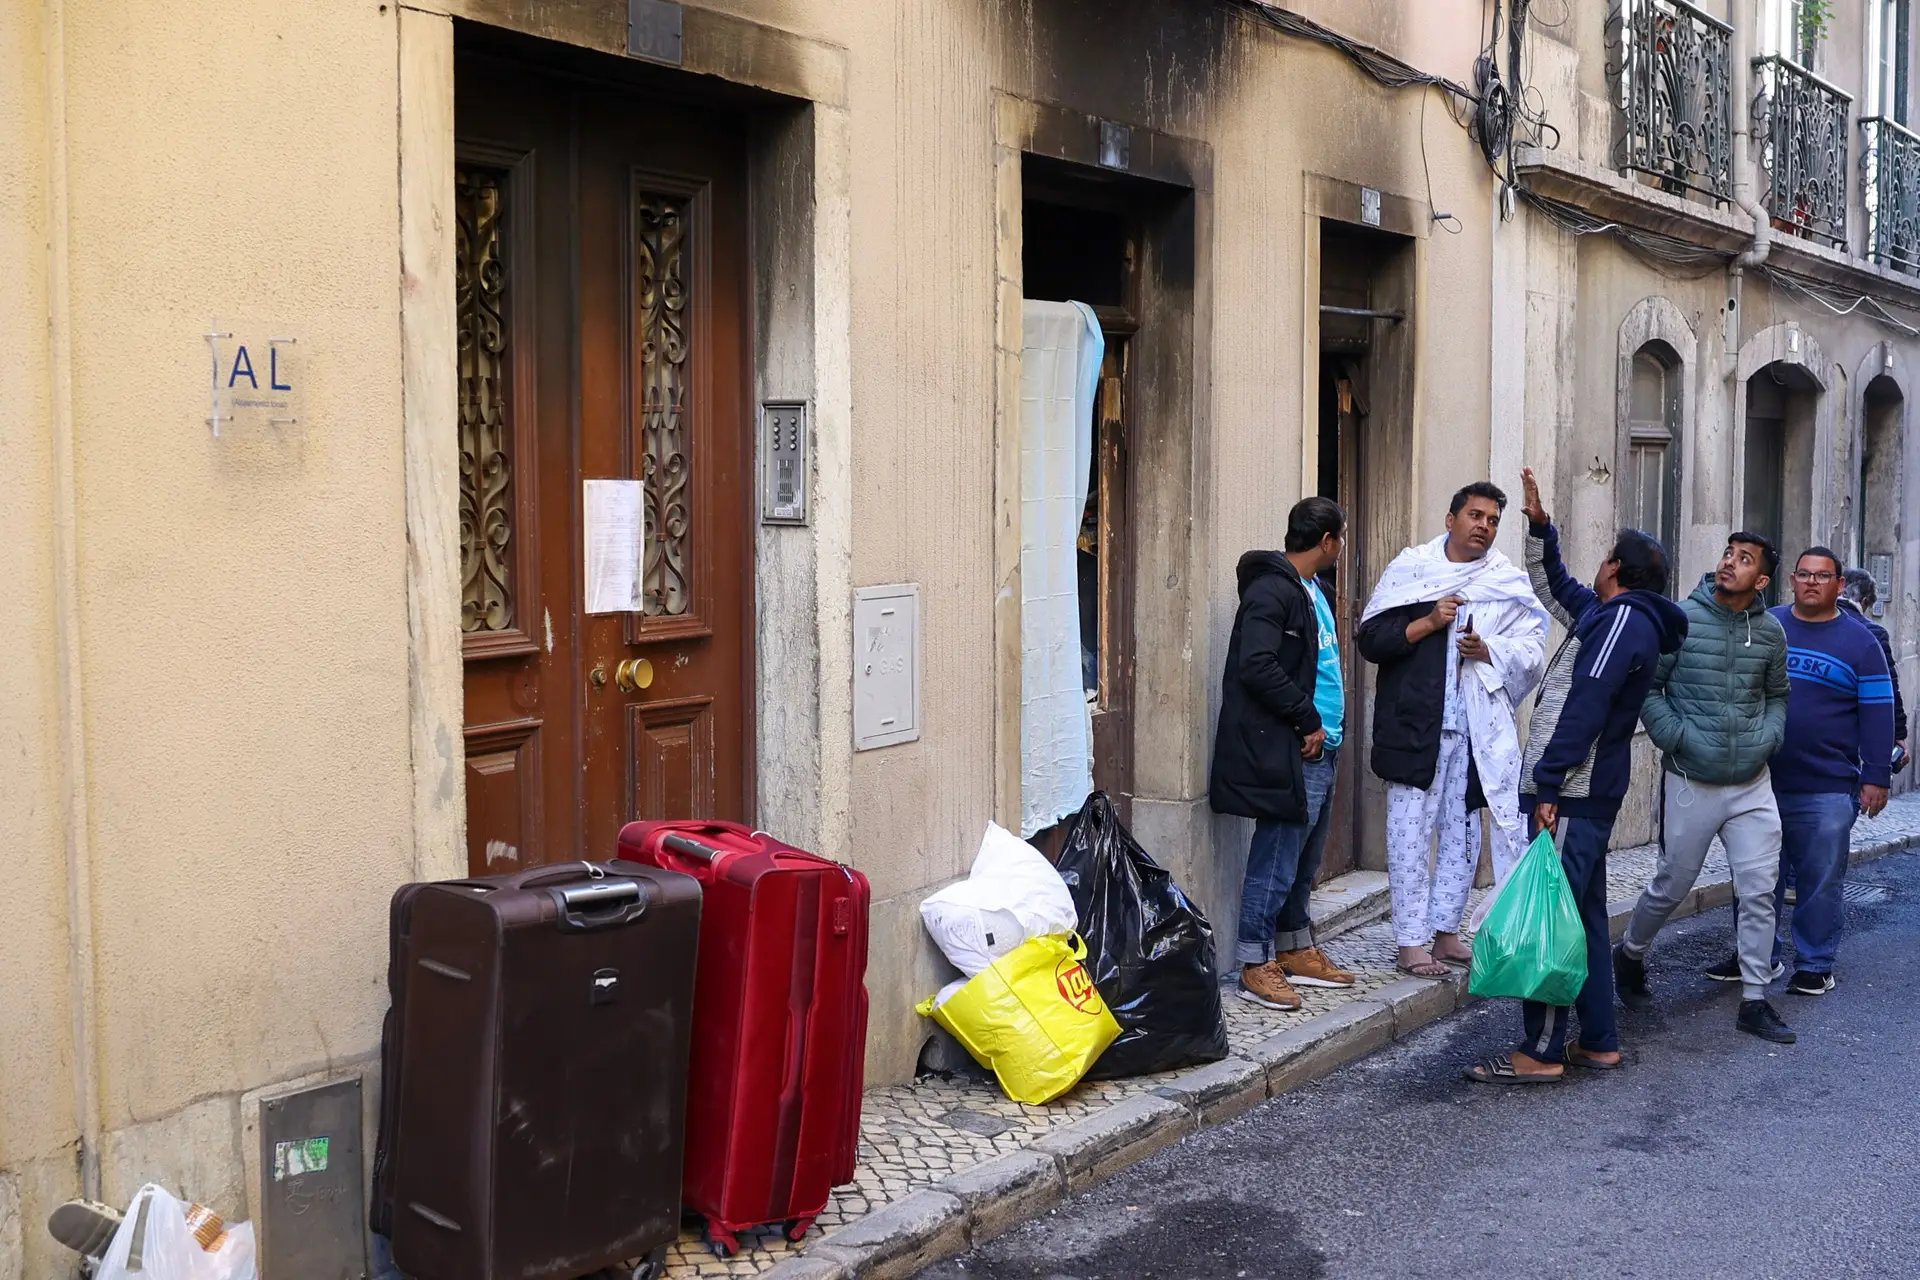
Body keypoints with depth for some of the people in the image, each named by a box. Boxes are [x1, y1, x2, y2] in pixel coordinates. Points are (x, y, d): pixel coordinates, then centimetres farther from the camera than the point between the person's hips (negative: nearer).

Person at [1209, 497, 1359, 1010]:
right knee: (1277, 860, -5)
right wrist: (1308, 719, -17)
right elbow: (1257, 667, -24)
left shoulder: (1308, 591, 17)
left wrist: (1324, 727, 11)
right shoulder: (1271, 591, -14)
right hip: (1284, 753, -10)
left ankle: (1296, 949, 27)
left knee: (1304, 857, 17)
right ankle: (1255, 964, 2)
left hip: (1316, 751, 10)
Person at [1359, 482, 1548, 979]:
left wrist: (1488, 650, -15)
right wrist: (1427, 624, -15)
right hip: (1415, 720, -3)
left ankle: (1445, 932, 25)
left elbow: (1533, 649, 2)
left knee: (1463, 830, 12)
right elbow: (1370, 639, -4)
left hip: (1477, 727, 4)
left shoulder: (1509, 582, 9)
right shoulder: (1411, 568, 1)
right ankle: (1411, 942, 6)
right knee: (1411, 830, -1)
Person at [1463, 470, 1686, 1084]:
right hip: (1591, 791, 10)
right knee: (1584, 915, 14)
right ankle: (1598, 1042, 20)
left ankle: (1541, 1051, -7)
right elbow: (1553, 586, 36)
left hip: (1574, 793, -10)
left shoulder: (1623, 621, -13)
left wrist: (1548, 785, -24)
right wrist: (1540, 528, 26)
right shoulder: (1609, 615, 18)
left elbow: (1584, 708, -21)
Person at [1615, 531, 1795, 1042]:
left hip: (1753, 785, 3)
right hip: (1690, 783, -3)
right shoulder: (1680, 620, -9)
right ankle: (1630, 955, 37)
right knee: (1672, 886, 9)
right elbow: (1648, 688, -7)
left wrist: (1768, 739, 0)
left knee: (1759, 892, 1)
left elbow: (1777, 696, 17)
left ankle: (1754, 1002, 11)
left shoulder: (1770, 632, 3)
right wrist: (1677, 737, -15)